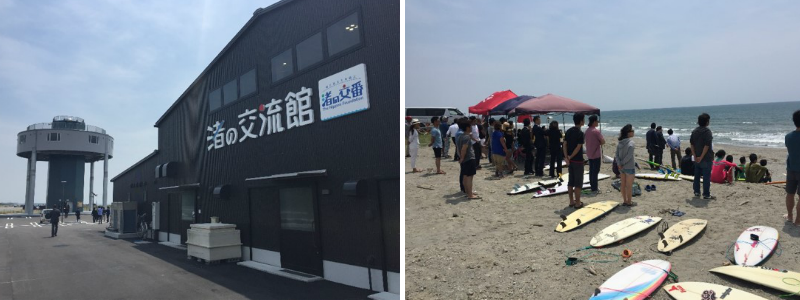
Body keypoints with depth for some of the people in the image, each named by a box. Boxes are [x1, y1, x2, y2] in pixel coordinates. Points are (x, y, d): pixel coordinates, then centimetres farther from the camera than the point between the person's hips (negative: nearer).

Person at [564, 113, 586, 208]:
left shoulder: (568, 131, 5)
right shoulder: (580, 133, -16)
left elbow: (565, 144, 1)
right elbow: (578, 147, -19)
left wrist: (566, 157, -4)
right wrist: (570, 157, -9)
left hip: (570, 160, 7)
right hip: (578, 160, -7)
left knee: (571, 181, 13)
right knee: (578, 182, 1)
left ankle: (571, 201, 19)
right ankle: (577, 203, 6)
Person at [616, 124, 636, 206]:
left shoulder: (620, 143, 2)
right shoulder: (631, 143, -17)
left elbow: (616, 155, -3)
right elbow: (629, 156, -22)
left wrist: (619, 164, -8)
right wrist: (622, 163, -10)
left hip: (622, 167, 6)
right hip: (629, 167, -6)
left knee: (623, 184, 13)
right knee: (629, 185, 5)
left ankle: (625, 201, 23)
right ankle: (629, 202, 15)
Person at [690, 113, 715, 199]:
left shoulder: (694, 131, 6)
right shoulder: (707, 131, -13)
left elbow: (691, 144, 4)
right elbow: (707, 145, -19)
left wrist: (695, 156, 2)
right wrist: (701, 157, -15)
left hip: (697, 158, 6)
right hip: (706, 158, -6)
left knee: (697, 175, 14)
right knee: (706, 177, 0)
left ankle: (696, 192, 22)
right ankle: (706, 194, 4)